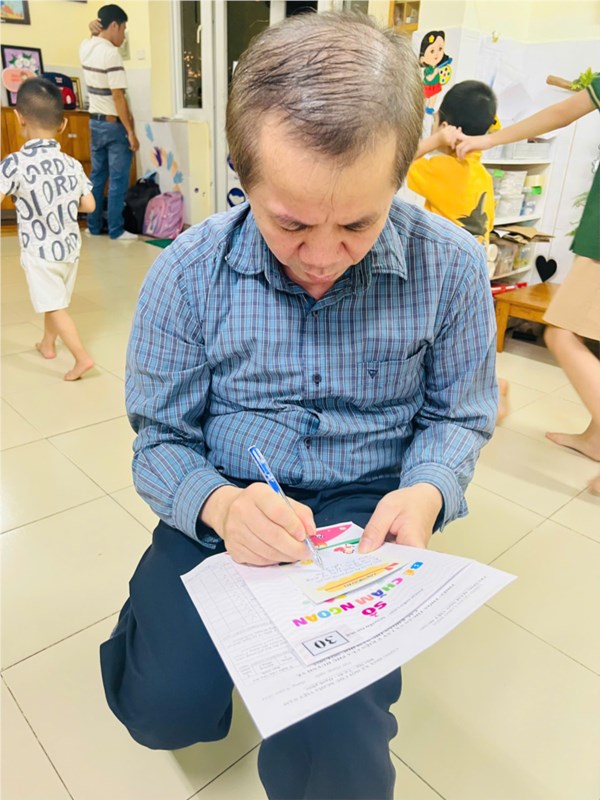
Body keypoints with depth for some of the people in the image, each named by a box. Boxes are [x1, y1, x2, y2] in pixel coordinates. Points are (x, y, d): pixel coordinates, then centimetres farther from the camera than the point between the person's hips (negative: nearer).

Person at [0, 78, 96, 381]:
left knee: (54, 307, 3)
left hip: (40, 251, -6)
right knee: (53, 301, 23)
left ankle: (82, 357, -4)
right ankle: (48, 344, 40)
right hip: (70, 246, 6)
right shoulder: (73, 165, -6)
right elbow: (89, 205, -1)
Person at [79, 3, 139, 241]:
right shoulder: (111, 54, -18)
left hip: (95, 122, 8)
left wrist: (95, 31, 14)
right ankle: (116, 231, 2)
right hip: (114, 125, -8)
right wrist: (131, 132, -19)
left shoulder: (85, 47, 7)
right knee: (118, 181, -2)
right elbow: (118, 97, -21)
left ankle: (93, 226, 20)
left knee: (97, 176, 14)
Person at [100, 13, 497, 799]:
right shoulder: (186, 275, -10)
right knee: (167, 706, -14)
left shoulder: (451, 267, -9)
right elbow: (160, 440, -2)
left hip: (363, 512, 0)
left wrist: (427, 491, -19)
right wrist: (218, 504, -24)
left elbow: (458, 417, 4)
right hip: (223, 507, 2)